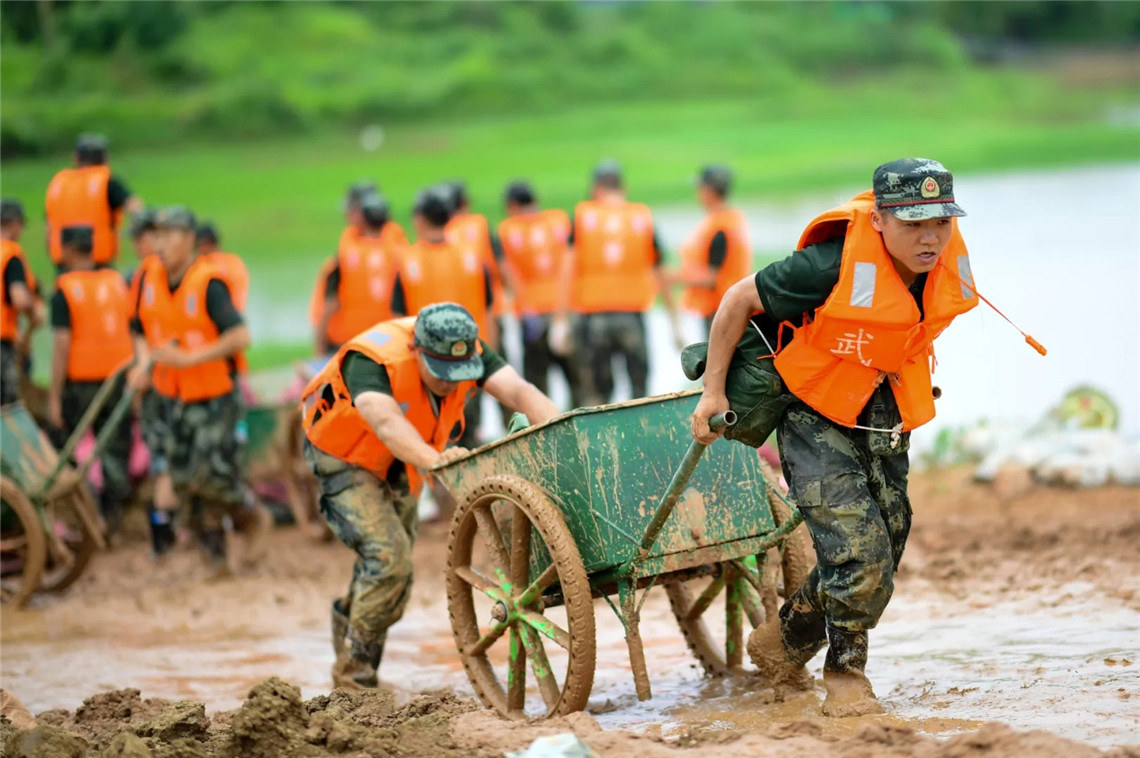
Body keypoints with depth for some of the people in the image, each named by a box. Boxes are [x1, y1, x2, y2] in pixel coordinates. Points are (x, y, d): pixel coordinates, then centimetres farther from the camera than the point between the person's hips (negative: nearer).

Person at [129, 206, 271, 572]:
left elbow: (240, 337, -25)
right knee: (184, 481, 5)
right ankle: (216, 553, 20)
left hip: (218, 399, -6)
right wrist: (143, 362, -6)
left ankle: (254, 518, 19)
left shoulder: (208, 284, -19)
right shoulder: (148, 280, 0)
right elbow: (140, 330, 14)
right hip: (178, 400, 6)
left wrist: (189, 358, -28)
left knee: (212, 476, -11)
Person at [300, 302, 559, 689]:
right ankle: (352, 674, -7)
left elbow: (518, 390, -36)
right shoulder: (371, 360, -37)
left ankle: (350, 617, 44)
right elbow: (385, 420, -53)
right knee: (387, 553, -20)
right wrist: (432, 459, -70)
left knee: (396, 569, 13)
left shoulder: (469, 351, -23)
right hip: (344, 457, -6)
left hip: (401, 464, 6)